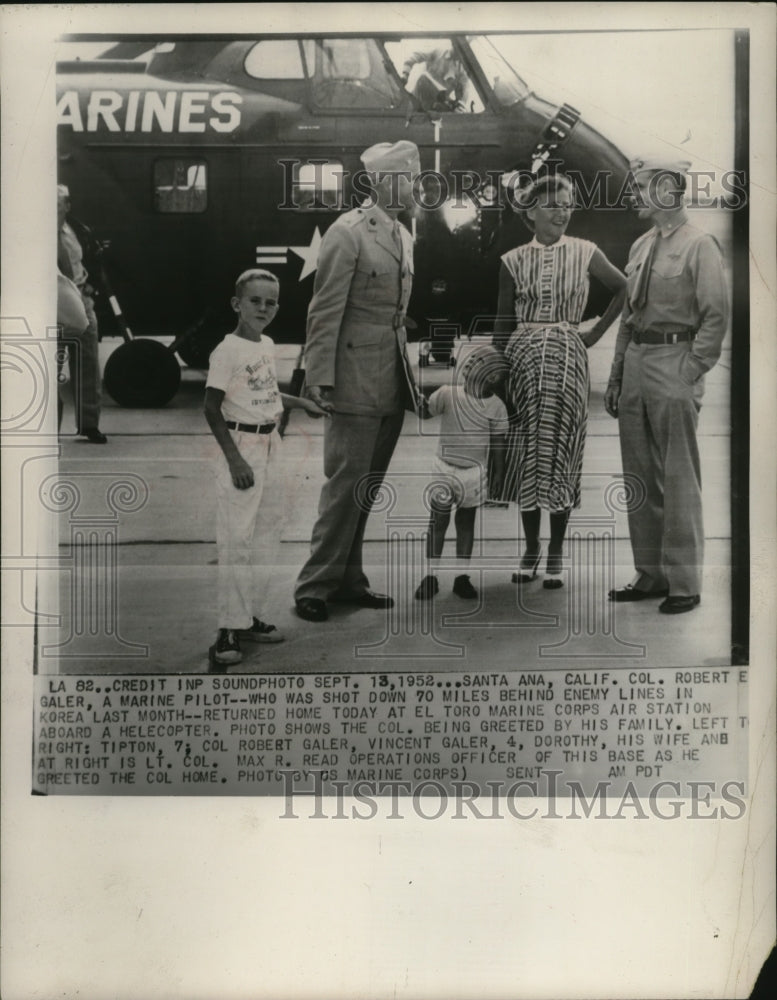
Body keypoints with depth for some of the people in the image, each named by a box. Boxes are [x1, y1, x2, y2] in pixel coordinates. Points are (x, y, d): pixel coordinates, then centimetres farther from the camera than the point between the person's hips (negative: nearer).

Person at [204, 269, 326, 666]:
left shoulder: (267, 345, 11)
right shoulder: (227, 350, -13)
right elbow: (212, 408, -15)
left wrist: (301, 402, 22)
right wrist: (233, 457, -20)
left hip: (270, 446, 9)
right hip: (241, 446, -9)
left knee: (264, 534, 11)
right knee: (237, 539, -8)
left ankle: (248, 617, 21)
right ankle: (230, 628, -2)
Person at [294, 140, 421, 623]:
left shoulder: (403, 235, 16)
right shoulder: (347, 232, -9)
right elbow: (326, 311, -12)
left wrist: (408, 373, 15)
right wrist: (320, 379, -16)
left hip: (393, 383, 8)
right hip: (356, 380, -8)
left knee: (367, 488, 12)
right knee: (346, 484, -5)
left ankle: (347, 580, 23)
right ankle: (315, 586, 7)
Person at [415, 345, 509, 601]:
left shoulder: (496, 406, -4)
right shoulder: (448, 394, -8)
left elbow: (498, 442, 1)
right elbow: (424, 412, -10)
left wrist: (498, 472, 1)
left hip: (474, 472, 2)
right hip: (445, 469, -1)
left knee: (466, 521, 10)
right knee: (439, 520, 4)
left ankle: (462, 576, 18)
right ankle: (431, 576, 13)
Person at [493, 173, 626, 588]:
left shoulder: (585, 253, 4)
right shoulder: (513, 261, 6)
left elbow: (624, 289, 16)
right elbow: (503, 323, 9)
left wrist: (596, 332, 9)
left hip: (566, 359, -1)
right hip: (523, 360, 1)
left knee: (559, 450, 0)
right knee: (524, 452, 3)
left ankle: (556, 552, 11)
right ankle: (531, 546, 17)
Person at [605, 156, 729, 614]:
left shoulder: (699, 245, -6)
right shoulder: (641, 246, 15)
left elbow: (716, 316, -11)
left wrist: (691, 373, -15)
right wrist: (616, 376, 14)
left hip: (674, 361, -8)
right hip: (636, 361, 8)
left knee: (678, 478, -3)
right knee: (639, 476, 11)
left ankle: (684, 582, 7)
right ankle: (650, 574, 21)